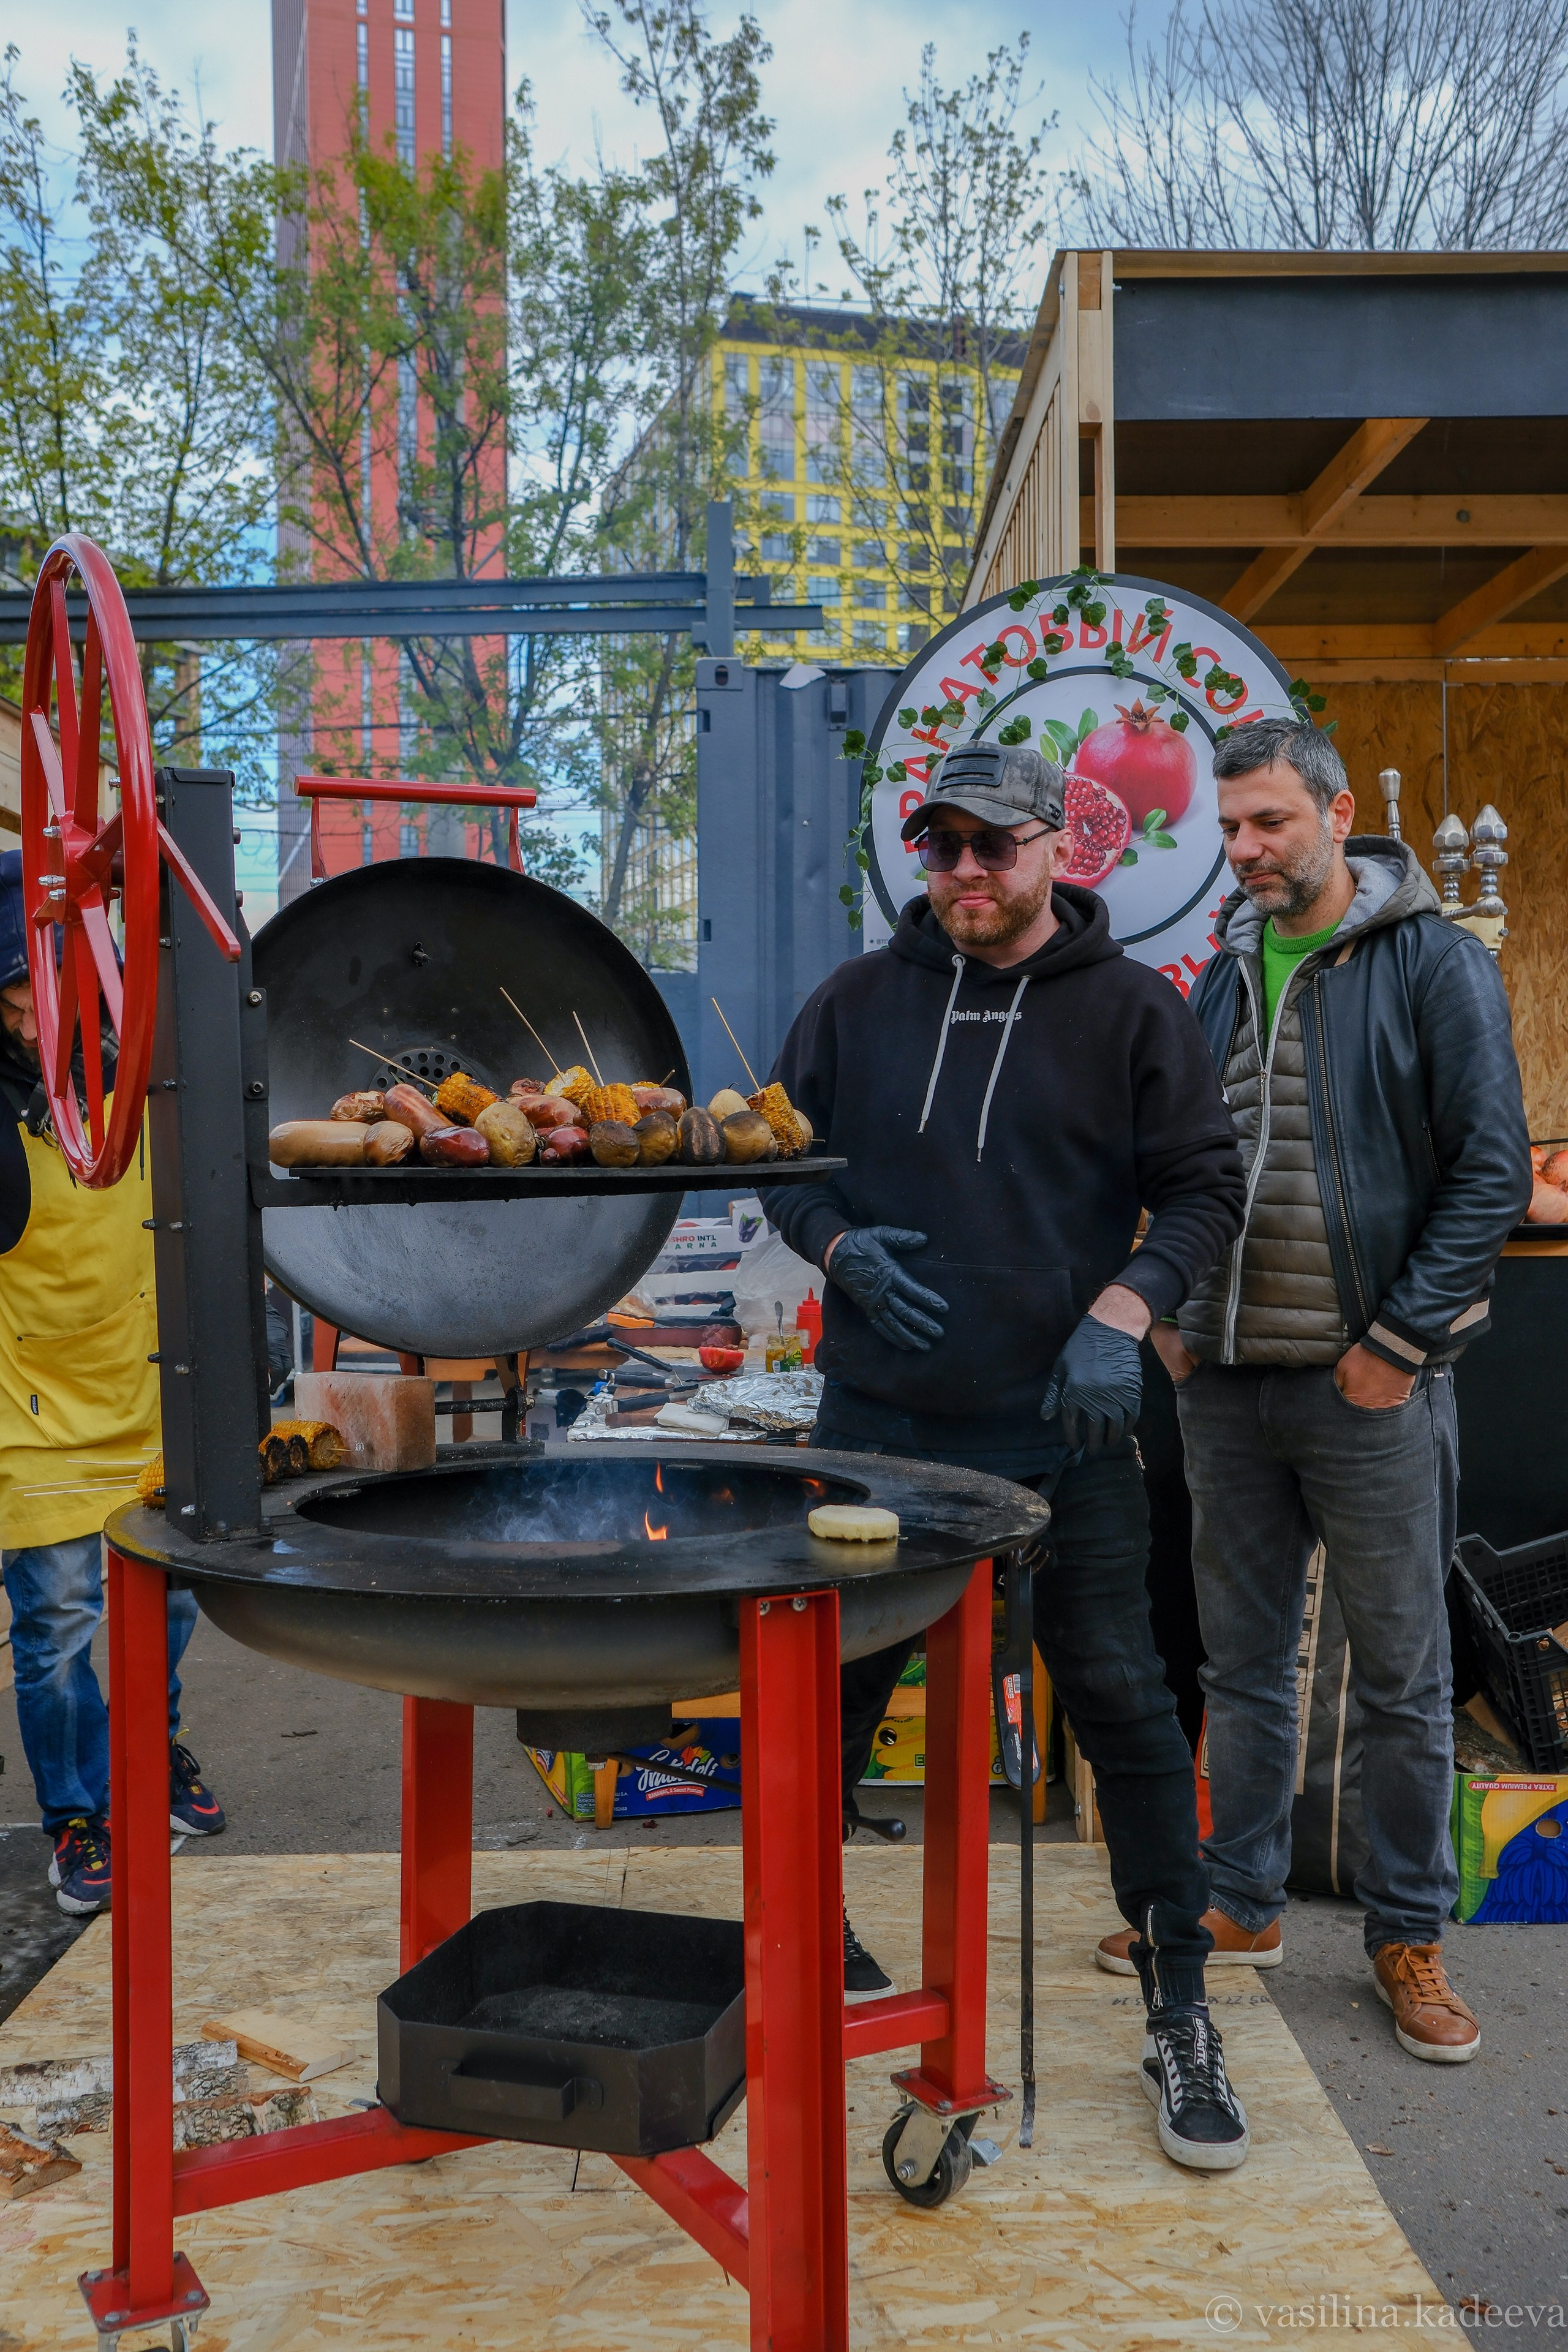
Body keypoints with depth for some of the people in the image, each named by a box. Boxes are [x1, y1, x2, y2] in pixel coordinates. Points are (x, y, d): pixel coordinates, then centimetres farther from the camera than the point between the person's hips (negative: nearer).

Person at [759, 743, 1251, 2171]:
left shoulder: (1131, 1009, 0)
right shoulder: (861, 1000, 5)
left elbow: (1205, 1185, 0)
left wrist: (1123, 1309, -15)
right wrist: (837, 1246, -8)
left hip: (1064, 1429, -2)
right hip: (878, 1420, 2)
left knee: (1124, 1705, 1)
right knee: (835, 1689, 14)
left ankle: (1181, 2018, 16)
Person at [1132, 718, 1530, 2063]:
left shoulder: (1435, 965, -5)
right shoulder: (1225, 977, 11)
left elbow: (1494, 1170, -10)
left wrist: (1401, 1341, -14)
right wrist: (1174, 1315, 6)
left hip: (1370, 1389, -5)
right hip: (1230, 1383, 5)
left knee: (1403, 1676, 7)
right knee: (1244, 1664, 14)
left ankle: (1410, 1937, 23)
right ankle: (1244, 1905, 28)